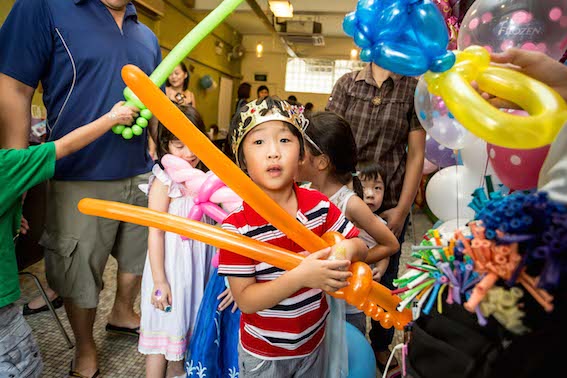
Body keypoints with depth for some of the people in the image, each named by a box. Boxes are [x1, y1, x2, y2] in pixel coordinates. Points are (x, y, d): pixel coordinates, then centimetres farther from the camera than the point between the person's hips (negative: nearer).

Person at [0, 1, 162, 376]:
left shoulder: (147, 37, 11)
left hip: (140, 175, 6)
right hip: (81, 178, -5)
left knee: (139, 253, 19)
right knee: (79, 271, 9)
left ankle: (123, 313, 46)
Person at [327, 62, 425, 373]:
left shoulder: (414, 88, 0)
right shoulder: (347, 83, 4)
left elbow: (416, 155, -2)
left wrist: (402, 210, -6)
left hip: (390, 204, 0)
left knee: (384, 277, 14)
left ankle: (381, 346, 38)